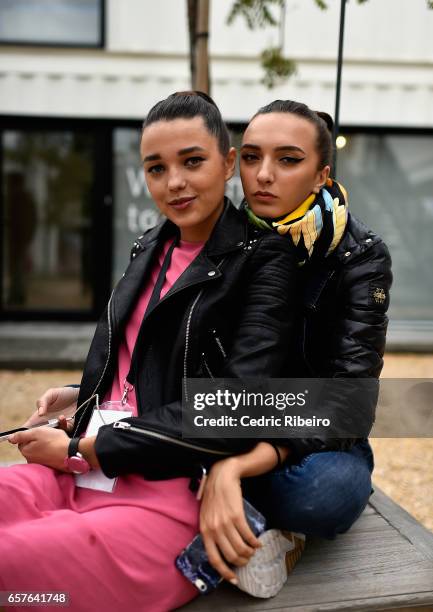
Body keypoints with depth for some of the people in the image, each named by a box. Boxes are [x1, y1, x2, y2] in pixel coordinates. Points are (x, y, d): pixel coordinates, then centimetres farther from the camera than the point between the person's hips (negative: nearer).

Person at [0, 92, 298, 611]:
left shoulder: (262, 258, -6)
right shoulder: (151, 249, 15)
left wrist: (79, 448, -12)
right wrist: (83, 395, 11)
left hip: (180, 500, -6)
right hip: (79, 475, 7)